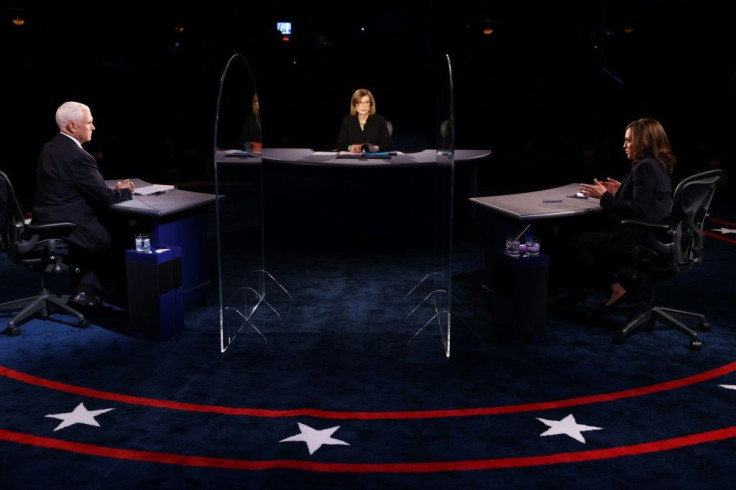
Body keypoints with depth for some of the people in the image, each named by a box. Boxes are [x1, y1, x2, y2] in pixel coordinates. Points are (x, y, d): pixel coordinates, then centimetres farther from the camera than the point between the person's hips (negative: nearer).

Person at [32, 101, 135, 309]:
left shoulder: (50, 148, 9)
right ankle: (87, 291, 21)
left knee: (105, 227, 25)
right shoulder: (77, 156, -21)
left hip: (47, 225, 9)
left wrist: (113, 188, 8)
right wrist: (125, 191, 3)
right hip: (66, 230, -9)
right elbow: (105, 198, -16)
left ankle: (83, 289, 24)